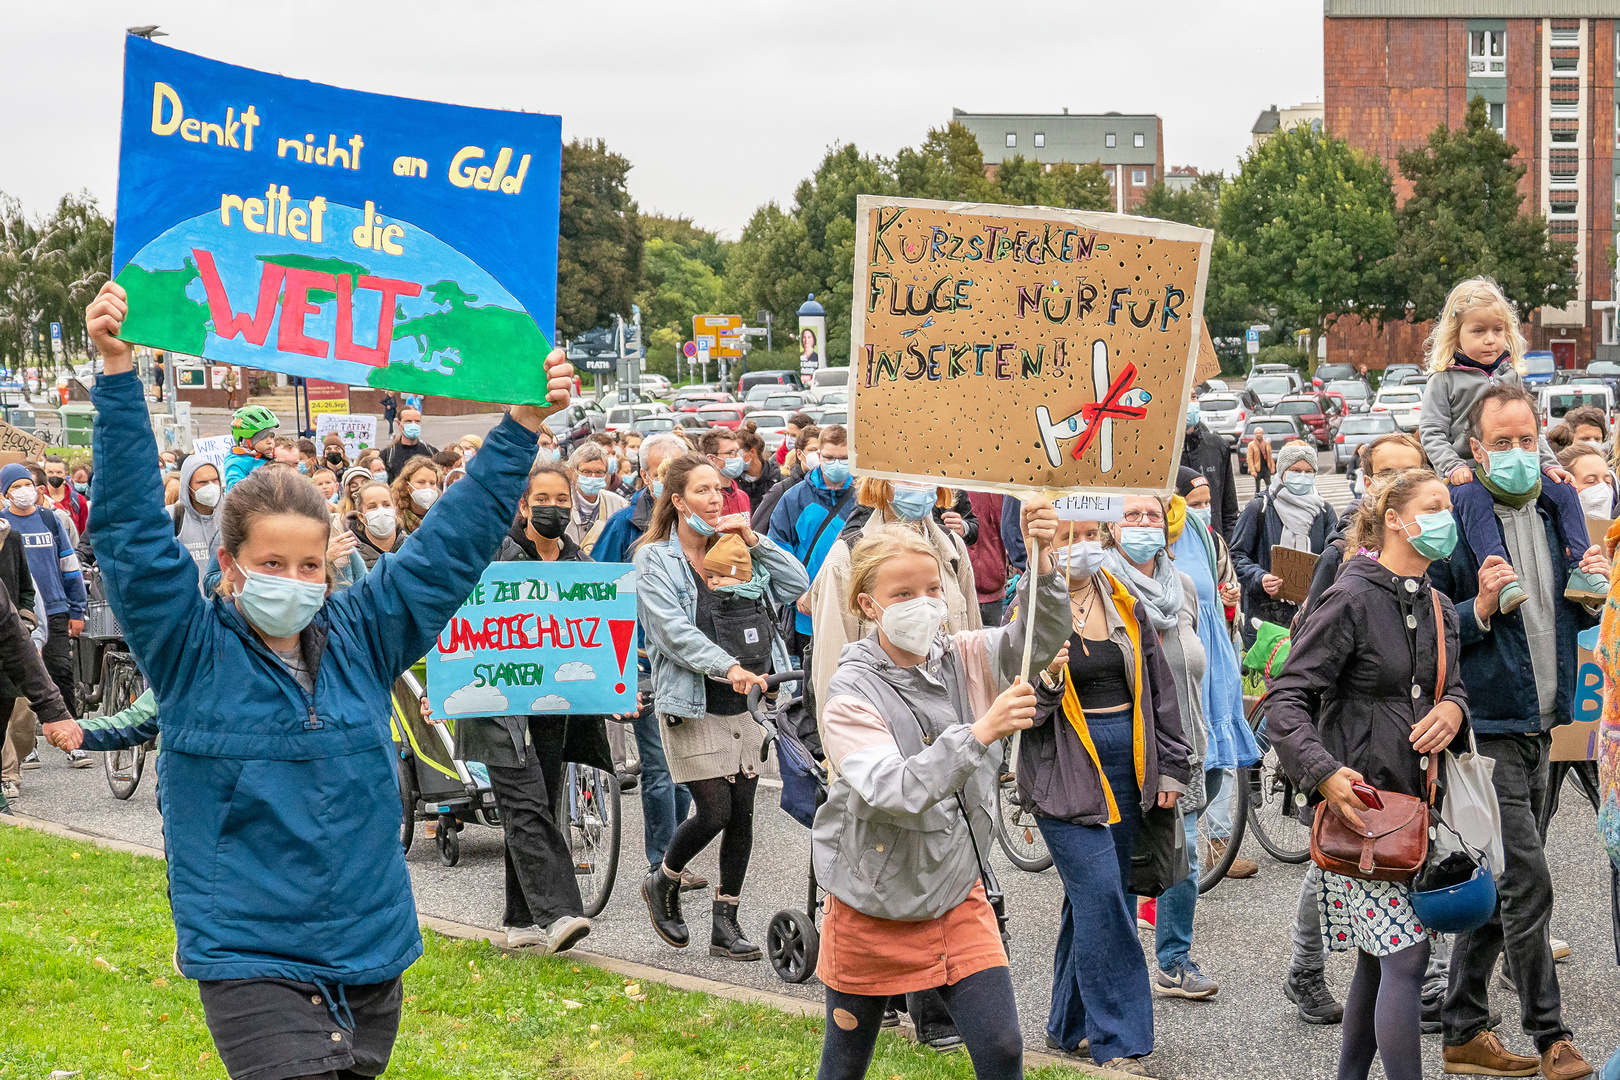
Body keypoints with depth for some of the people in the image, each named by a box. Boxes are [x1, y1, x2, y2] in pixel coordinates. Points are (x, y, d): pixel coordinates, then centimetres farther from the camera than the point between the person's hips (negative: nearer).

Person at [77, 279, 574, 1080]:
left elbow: (453, 542, 9)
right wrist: (118, 375, -19)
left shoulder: (360, 637, 6)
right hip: (249, 968, -4)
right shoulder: (190, 648, -3)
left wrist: (522, 428, 5)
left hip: (370, 961, 5)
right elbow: (132, 527, -11)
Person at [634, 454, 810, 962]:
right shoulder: (655, 560, -5)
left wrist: (753, 540, -4)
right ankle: (662, 883, 18)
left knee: (741, 814, 4)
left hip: (744, 704, 5)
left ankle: (725, 924, 13)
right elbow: (672, 630, -17)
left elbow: (796, 586, 5)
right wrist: (727, 667, -29)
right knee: (713, 812, -10)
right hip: (693, 708, -5)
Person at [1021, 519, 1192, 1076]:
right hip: (1066, 774, -5)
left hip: (1125, 770, 6)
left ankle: (1068, 1029, 22)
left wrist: (1170, 768, 15)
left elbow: (1158, 688, 17)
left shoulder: (1126, 606, 10)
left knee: (1094, 901, 10)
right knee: (1102, 897, -12)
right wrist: (1046, 681, -27)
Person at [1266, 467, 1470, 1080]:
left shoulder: (1438, 608, 14)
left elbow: (1452, 685, 23)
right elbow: (1286, 699, -15)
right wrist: (1326, 774, -28)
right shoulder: (1353, 598, -11)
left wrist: (1452, 710, -3)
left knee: (1380, 957, 14)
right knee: (1405, 954, -13)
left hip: (1412, 800, 8)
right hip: (1357, 800, -8)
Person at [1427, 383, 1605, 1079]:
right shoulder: (1453, 516, -10)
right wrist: (1480, 610, -24)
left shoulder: (1559, 507, 11)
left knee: (1498, 887, 13)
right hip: (1486, 726, -7)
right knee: (1526, 883, -10)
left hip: (1538, 724, 7)